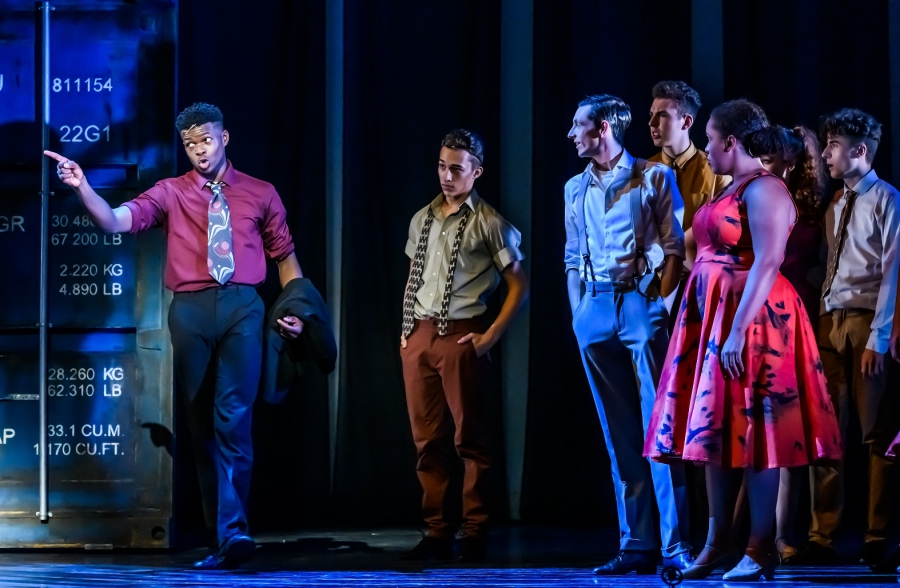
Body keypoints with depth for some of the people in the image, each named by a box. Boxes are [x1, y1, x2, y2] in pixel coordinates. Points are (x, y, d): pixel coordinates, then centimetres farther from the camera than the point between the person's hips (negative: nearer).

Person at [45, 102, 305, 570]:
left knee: (233, 417, -14)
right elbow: (115, 222, -5)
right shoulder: (171, 193, 9)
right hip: (191, 309, 2)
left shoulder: (260, 194, 12)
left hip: (242, 308, -2)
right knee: (201, 423, 5)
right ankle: (222, 532, 12)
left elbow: (285, 255, 19)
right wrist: (83, 188, -21)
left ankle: (231, 532, -17)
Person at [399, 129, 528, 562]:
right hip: (418, 336, 6)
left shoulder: (489, 224, -3)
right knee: (427, 437, 7)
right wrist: (406, 328, 12)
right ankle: (437, 532, 11)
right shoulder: (422, 220, 14)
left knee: (469, 437, -3)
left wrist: (490, 336, -8)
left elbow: (518, 286, -2)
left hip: (460, 337, -6)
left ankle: (474, 534, 2)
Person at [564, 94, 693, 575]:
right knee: (619, 433, 4)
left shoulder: (653, 178, 2)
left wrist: (660, 302, -10)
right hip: (594, 310, 5)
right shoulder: (576, 189, 17)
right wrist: (577, 312, 9)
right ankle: (636, 545, 6)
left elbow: (674, 247, -1)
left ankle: (676, 544, -10)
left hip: (641, 304, -5)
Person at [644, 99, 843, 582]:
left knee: (751, 431, -7)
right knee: (716, 430, 9)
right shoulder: (731, 189, 17)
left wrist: (739, 330, -26)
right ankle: (717, 544, 13)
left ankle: (761, 550, -4)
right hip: (714, 317, 10)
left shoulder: (763, 190, -13)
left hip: (753, 318, -10)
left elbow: (767, 264, -21)